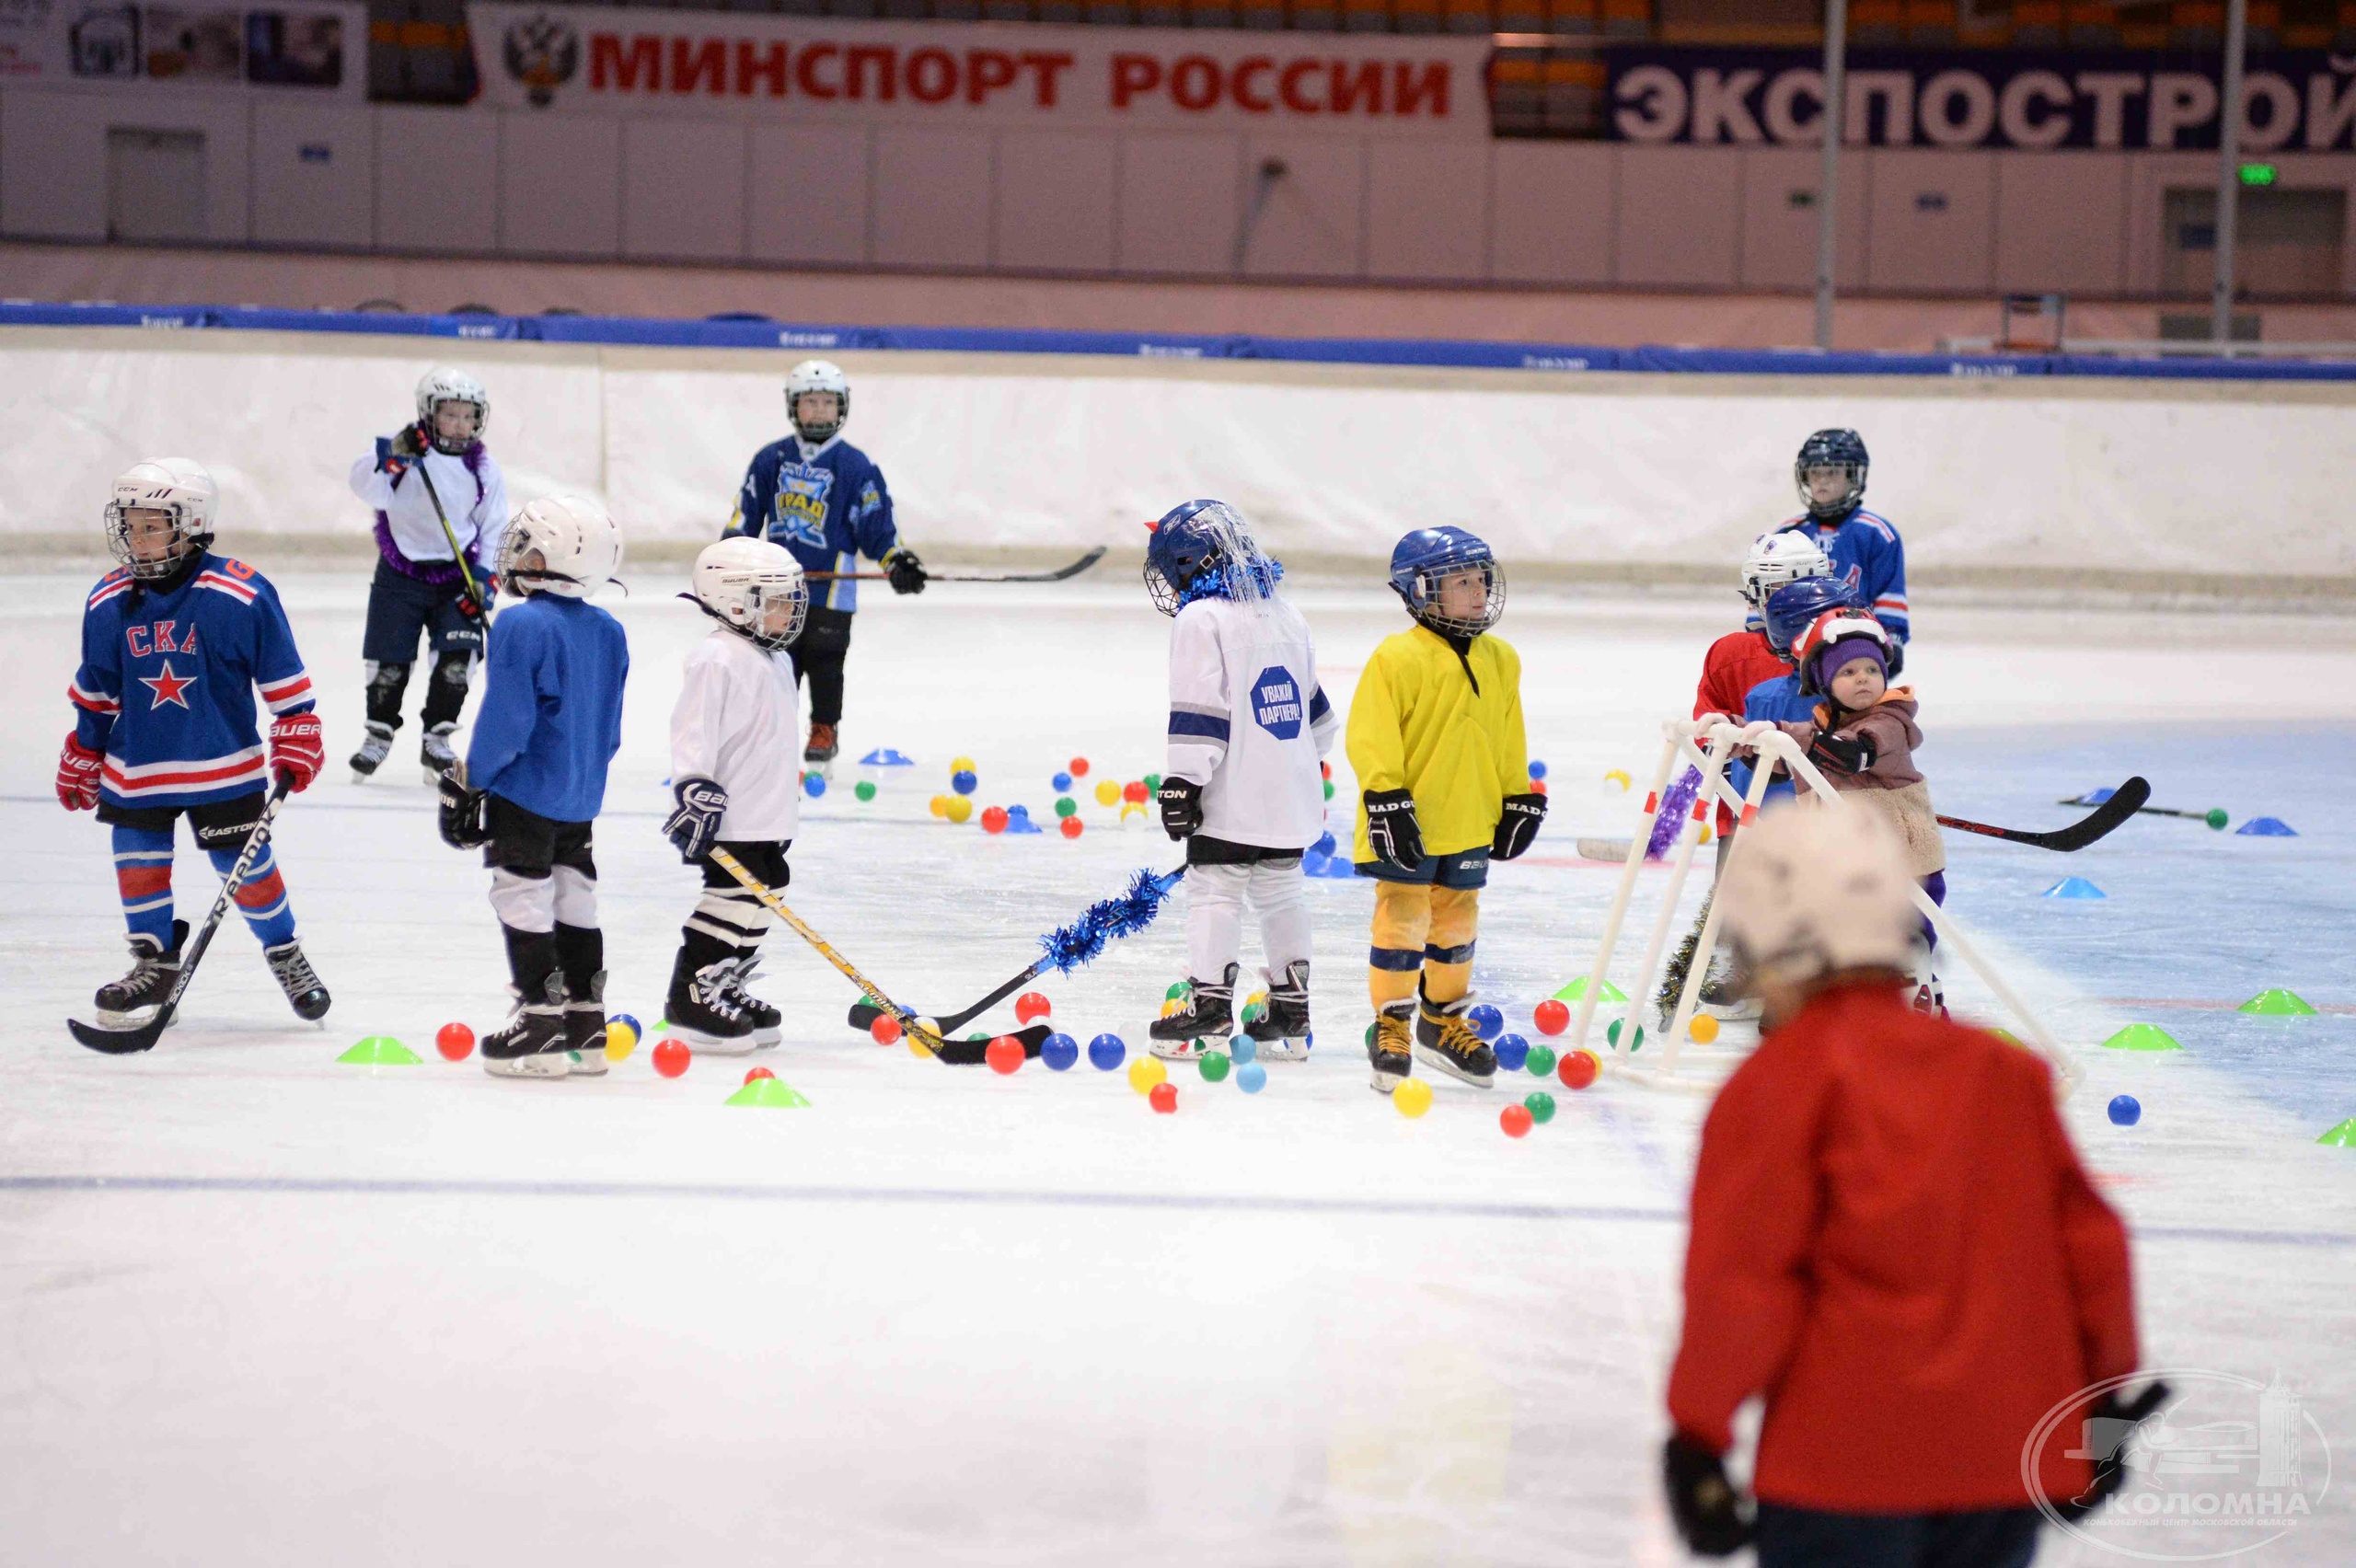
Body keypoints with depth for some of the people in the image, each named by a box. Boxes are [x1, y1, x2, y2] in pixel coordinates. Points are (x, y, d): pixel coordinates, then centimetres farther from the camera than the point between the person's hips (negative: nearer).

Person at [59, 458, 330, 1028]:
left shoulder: (241, 595, -14)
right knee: (139, 864, 5)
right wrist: (82, 759, 16)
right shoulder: (108, 602, -1)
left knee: (247, 866, 3)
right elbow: (95, 691, 11)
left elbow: (283, 677, -6)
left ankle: (285, 954, 25)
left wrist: (296, 743, -6)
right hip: (135, 766, 3)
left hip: (224, 767, -3)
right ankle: (156, 963, 22)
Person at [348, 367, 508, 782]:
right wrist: (391, 457, -39)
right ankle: (379, 735, 25)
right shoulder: (403, 448, -8)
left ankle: (437, 740, 9)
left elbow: (493, 529, 6)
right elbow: (366, 488, -23)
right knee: (390, 661, 2)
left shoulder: (483, 468, 1)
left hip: (457, 576, 2)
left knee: (457, 657, -9)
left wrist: (484, 576, -4)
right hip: (401, 573, -2)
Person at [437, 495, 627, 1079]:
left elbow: (505, 721, -18)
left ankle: (541, 1024, -2)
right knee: (575, 900, 14)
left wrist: (470, 782, -9)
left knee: (523, 899, -1)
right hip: (582, 800, 8)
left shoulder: (521, 626, -17)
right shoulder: (609, 632, 7)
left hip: (524, 792, -8)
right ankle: (586, 1025, 17)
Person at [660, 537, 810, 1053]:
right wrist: (696, 791, -27)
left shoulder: (776, 662, 16)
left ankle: (729, 989, 24)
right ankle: (692, 997, -4)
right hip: (729, 817, -10)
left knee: (758, 901, 14)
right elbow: (694, 731, -20)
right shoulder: (717, 660, -15)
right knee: (733, 899, -10)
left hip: (768, 816, 10)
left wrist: (788, 806, 29)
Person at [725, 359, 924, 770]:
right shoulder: (771, 459, 5)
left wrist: (899, 560, -17)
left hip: (831, 584, -3)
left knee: (825, 660, 1)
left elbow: (877, 525, -4)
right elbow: (747, 512, 13)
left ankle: (824, 731, 16)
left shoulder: (857, 467, -5)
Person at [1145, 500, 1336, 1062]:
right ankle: (1290, 1011, 18)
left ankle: (1209, 1005, -6)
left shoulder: (1201, 619, -10)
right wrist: (1310, 766, 33)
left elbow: (1198, 710, -18)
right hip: (1290, 793, 8)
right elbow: (1312, 704, 22)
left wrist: (1182, 782, -17)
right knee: (1282, 892, 14)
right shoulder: (1284, 614, 15)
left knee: (1214, 889, -2)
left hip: (1233, 797, -8)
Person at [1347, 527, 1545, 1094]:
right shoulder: (1397, 659, -13)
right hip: (1405, 824, -6)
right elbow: (1371, 737, -14)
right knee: (1403, 919, -3)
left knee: (1457, 921, 14)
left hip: (1468, 824, 6)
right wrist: (1385, 799, -19)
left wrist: (1518, 800, 16)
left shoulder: (1500, 662, 9)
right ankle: (1391, 1025, 8)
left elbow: (1509, 740, 17)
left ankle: (1444, 1020, 30)